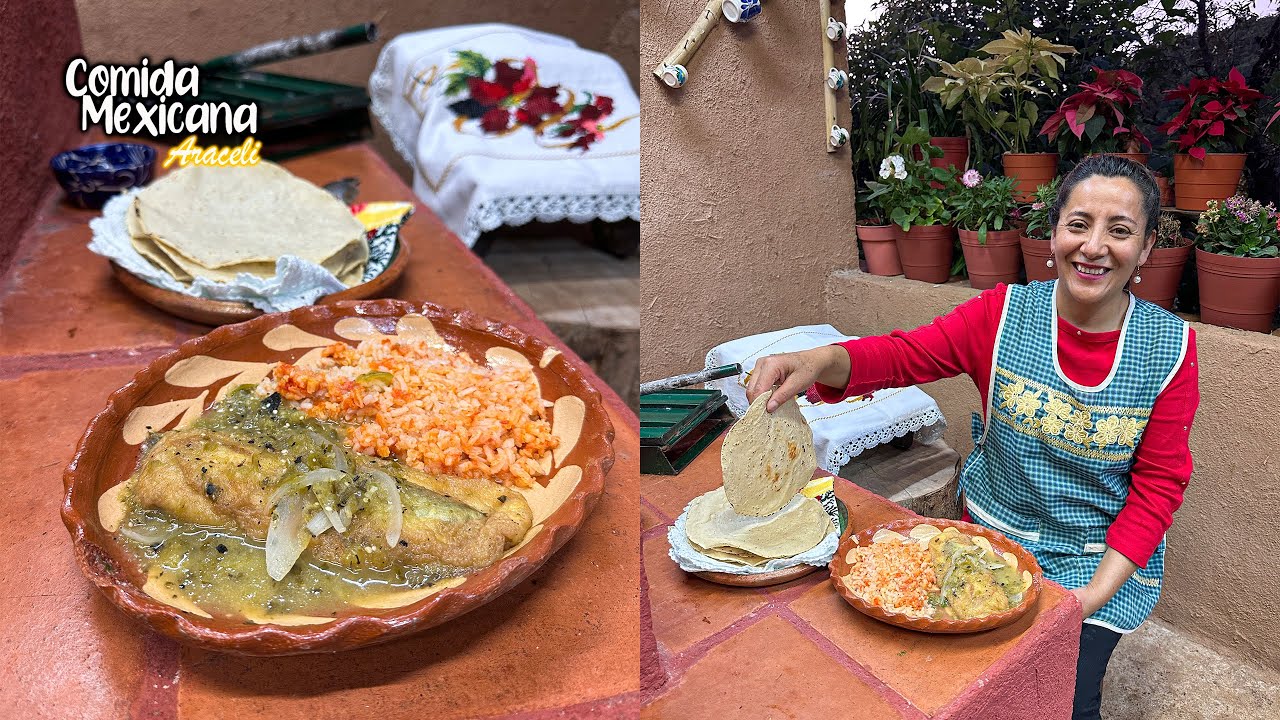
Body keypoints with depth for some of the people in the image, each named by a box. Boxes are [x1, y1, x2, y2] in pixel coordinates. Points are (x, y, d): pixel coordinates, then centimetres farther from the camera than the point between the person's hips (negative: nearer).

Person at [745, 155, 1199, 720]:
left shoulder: (1171, 347, -10)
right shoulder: (1004, 313, -10)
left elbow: (1158, 486, -7)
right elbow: (903, 354, -17)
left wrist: (1093, 596, -16)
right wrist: (821, 361, -40)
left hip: (1103, 558, 0)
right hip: (994, 536, 1)